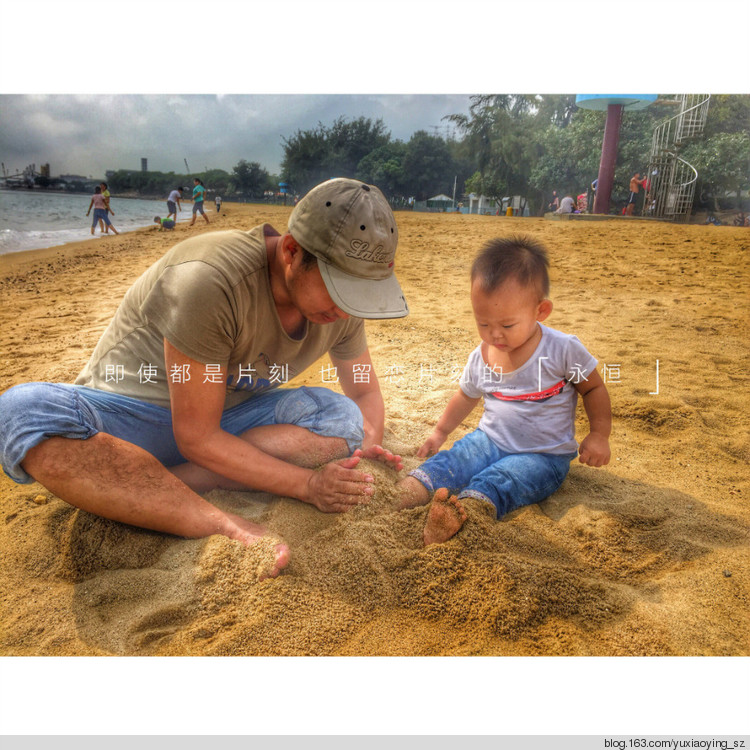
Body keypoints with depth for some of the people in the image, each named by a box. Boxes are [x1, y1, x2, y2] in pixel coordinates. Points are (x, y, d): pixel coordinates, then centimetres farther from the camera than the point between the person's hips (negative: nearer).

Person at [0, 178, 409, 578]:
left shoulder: (341, 303, -9)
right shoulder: (208, 280, -30)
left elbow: (365, 392, 6)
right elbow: (196, 438, -26)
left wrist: (365, 450, -16)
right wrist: (307, 484, -27)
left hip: (228, 416, 5)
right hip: (128, 413, -4)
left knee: (341, 417, -22)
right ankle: (227, 526, -39)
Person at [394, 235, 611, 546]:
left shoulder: (563, 350, -14)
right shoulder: (480, 357, -1)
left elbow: (594, 388, 0)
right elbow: (467, 395, 18)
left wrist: (599, 434, -11)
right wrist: (440, 432, 22)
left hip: (543, 455, -4)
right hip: (490, 440, 4)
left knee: (493, 483, -33)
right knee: (447, 464, -23)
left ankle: (460, 515, -55)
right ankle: (404, 492, -42)